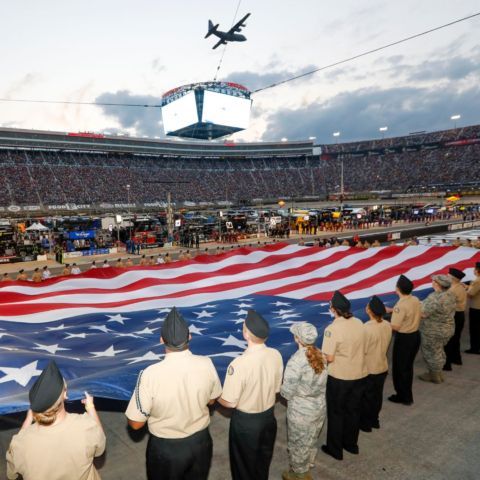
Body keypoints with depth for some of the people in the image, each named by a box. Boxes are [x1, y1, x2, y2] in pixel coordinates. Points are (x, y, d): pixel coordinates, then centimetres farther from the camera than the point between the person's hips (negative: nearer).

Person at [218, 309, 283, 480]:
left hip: (245, 422, -5)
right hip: (269, 417, 5)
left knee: (244, 466, 21)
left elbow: (229, 402, -22)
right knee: (263, 462, 28)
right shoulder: (276, 355, -14)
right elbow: (277, 388, 1)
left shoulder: (239, 363, -32)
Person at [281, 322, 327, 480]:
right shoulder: (321, 355, -9)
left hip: (301, 411, -6)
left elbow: (288, 392, -21)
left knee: (298, 444, 19)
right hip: (320, 406, 6)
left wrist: (280, 388, -1)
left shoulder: (296, 361, -28)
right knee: (311, 441, 27)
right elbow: (320, 382, 3)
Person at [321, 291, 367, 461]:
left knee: (336, 413, 14)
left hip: (339, 377, -6)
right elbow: (362, 348, 5)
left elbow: (329, 358, -21)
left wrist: (320, 354, -2)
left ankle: (335, 449, 28)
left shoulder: (332, 329, -23)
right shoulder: (359, 323, -5)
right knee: (353, 411, 22)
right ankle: (351, 444, 39)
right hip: (359, 374, 6)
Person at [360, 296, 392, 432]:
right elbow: (386, 344, 6)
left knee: (366, 396, 12)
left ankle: (365, 423, 28)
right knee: (377, 394, 21)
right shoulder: (388, 326, -8)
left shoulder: (366, 328, -29)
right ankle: (374, 420, 38)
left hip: (368, 369, -6)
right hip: (382, 367, 6)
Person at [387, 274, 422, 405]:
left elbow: (395, 326, -25)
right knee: (408, 366, 22)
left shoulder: (401, 305, -26)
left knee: (399, 368, 10)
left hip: (404, 338, -8)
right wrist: (392, 310, 14)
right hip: (415, 335, 8)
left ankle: (403, 396, 21)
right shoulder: (416, 300, -1)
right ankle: (407, 395, 35)